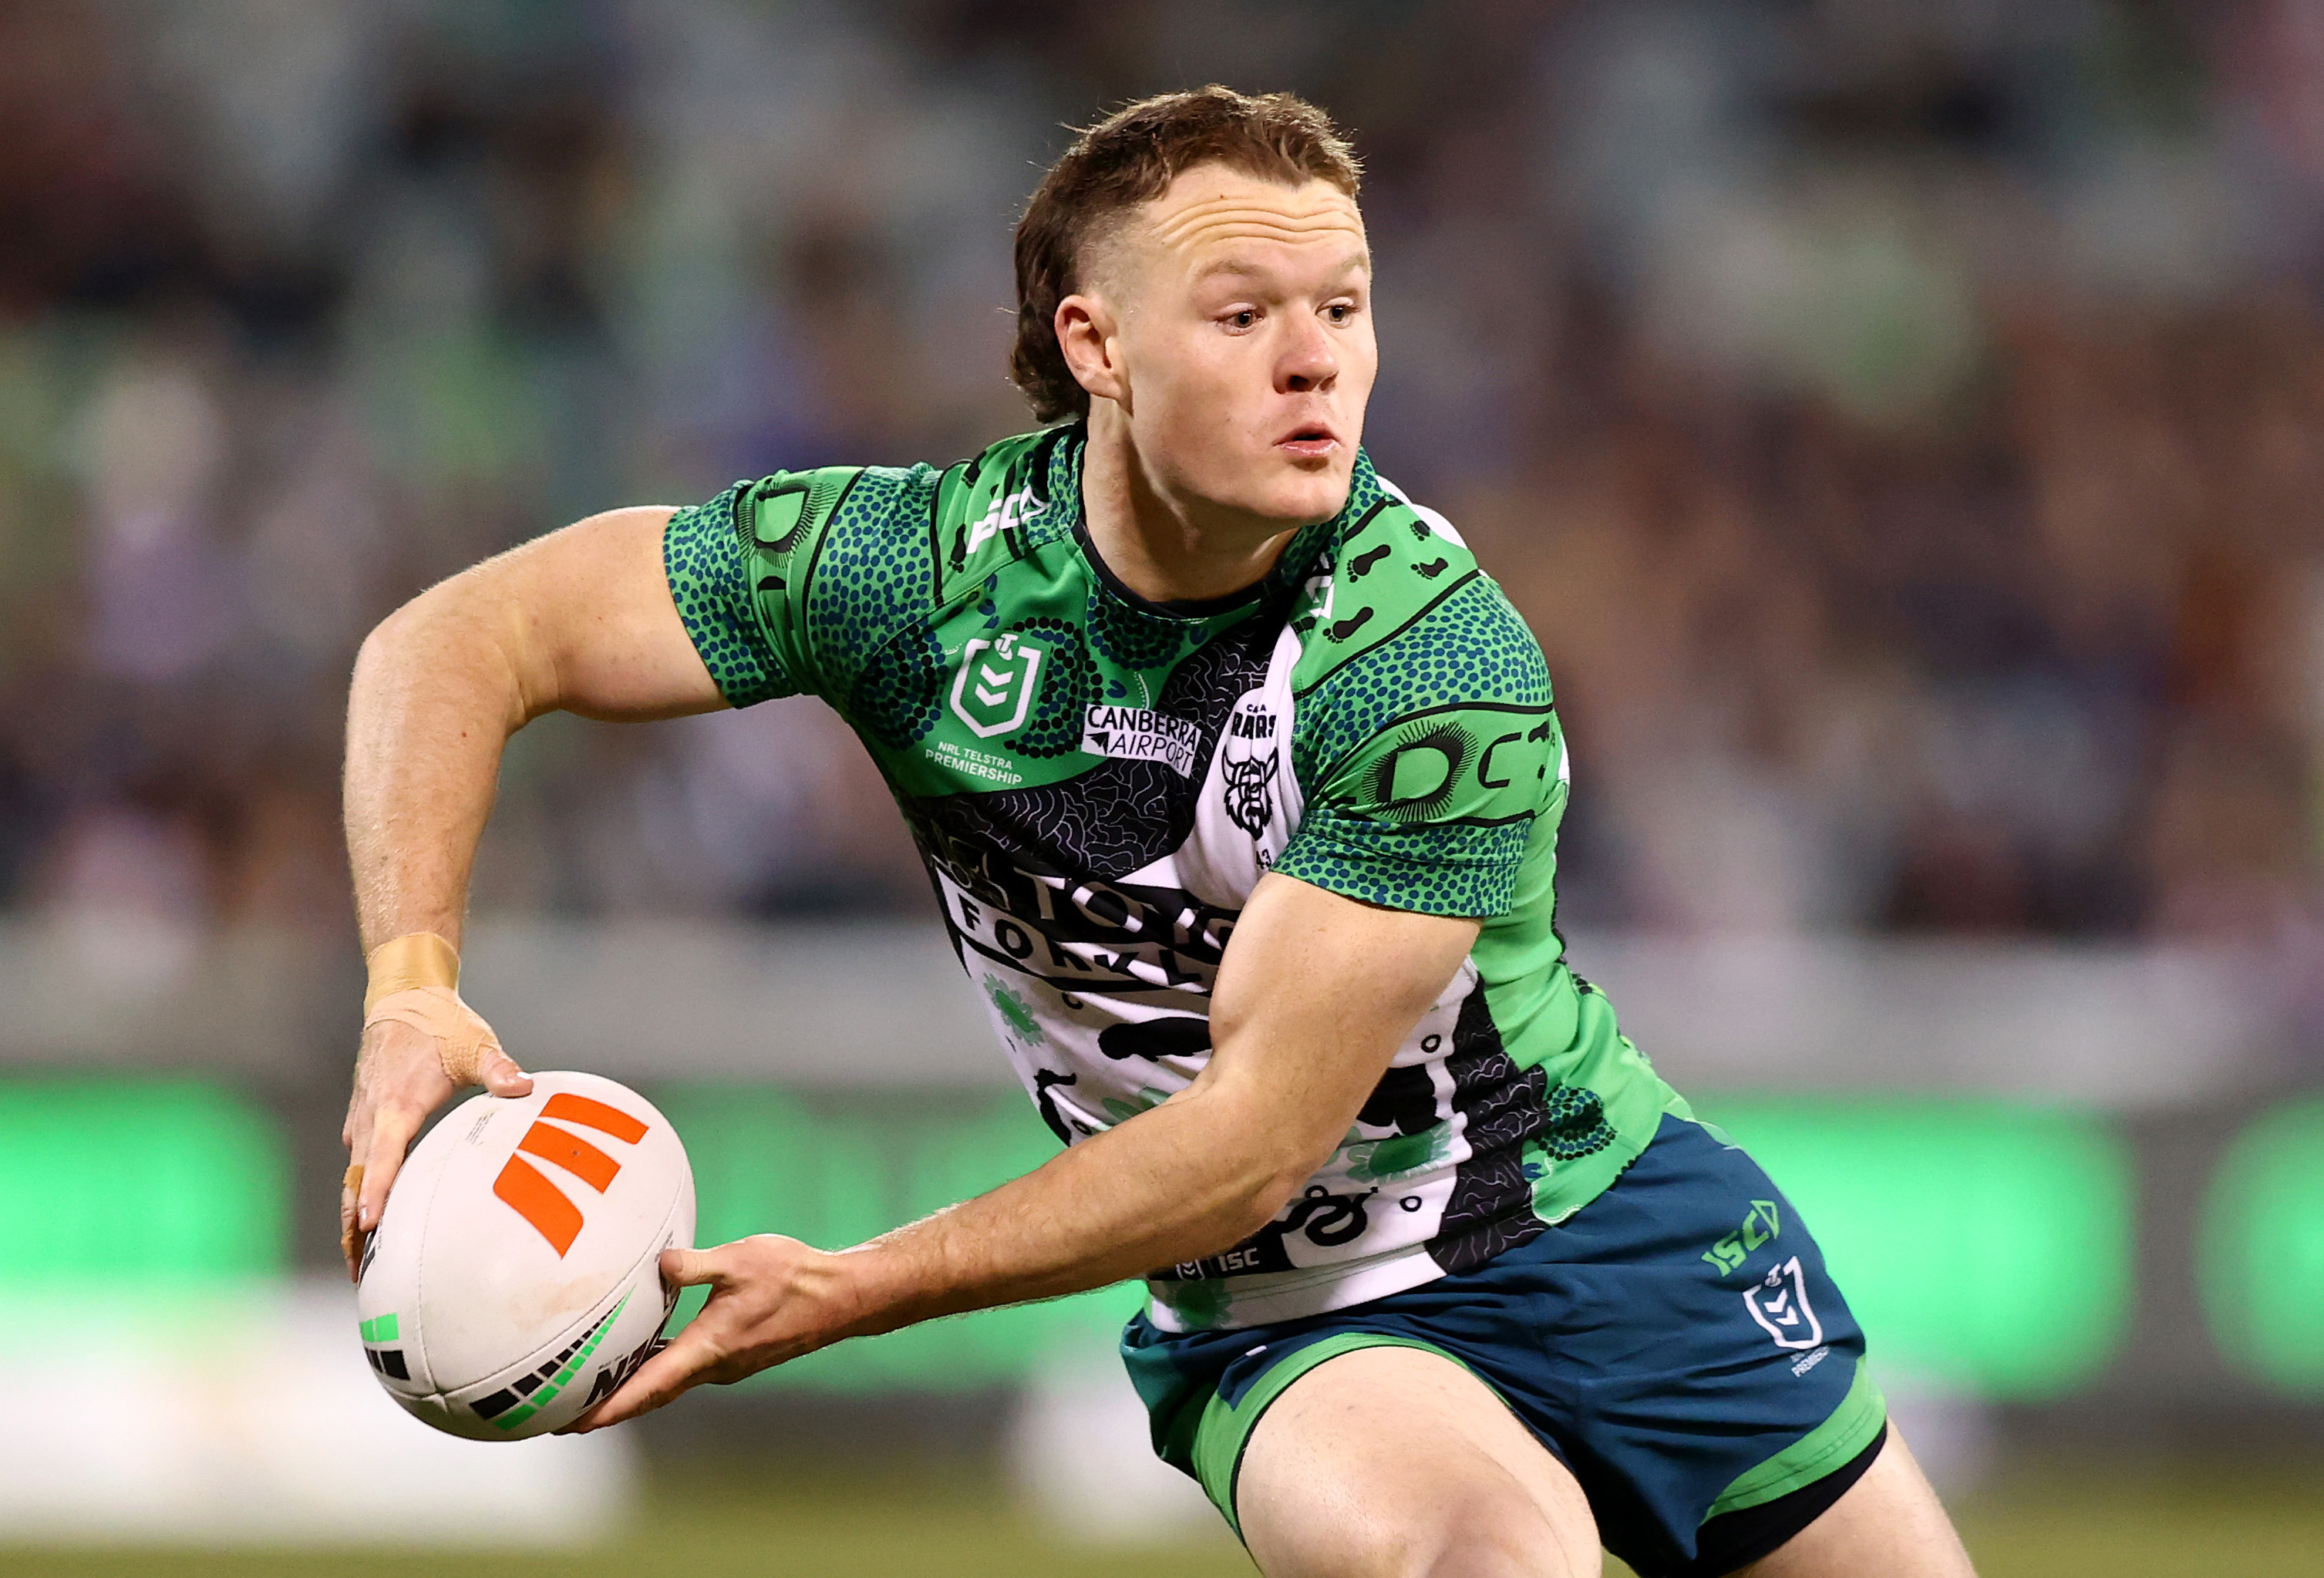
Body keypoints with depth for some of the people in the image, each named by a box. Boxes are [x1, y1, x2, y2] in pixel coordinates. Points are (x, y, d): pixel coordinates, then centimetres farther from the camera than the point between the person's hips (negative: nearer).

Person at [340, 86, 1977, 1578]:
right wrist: (413, 990, -28)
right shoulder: (917, 568, -16)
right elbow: (457, 640, -12)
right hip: (1281, 1322, -1)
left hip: (1600, 1213, 1)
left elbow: (1260, 1134, -26)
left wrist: (851, 1292, -29)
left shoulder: (1442, 666, -25)